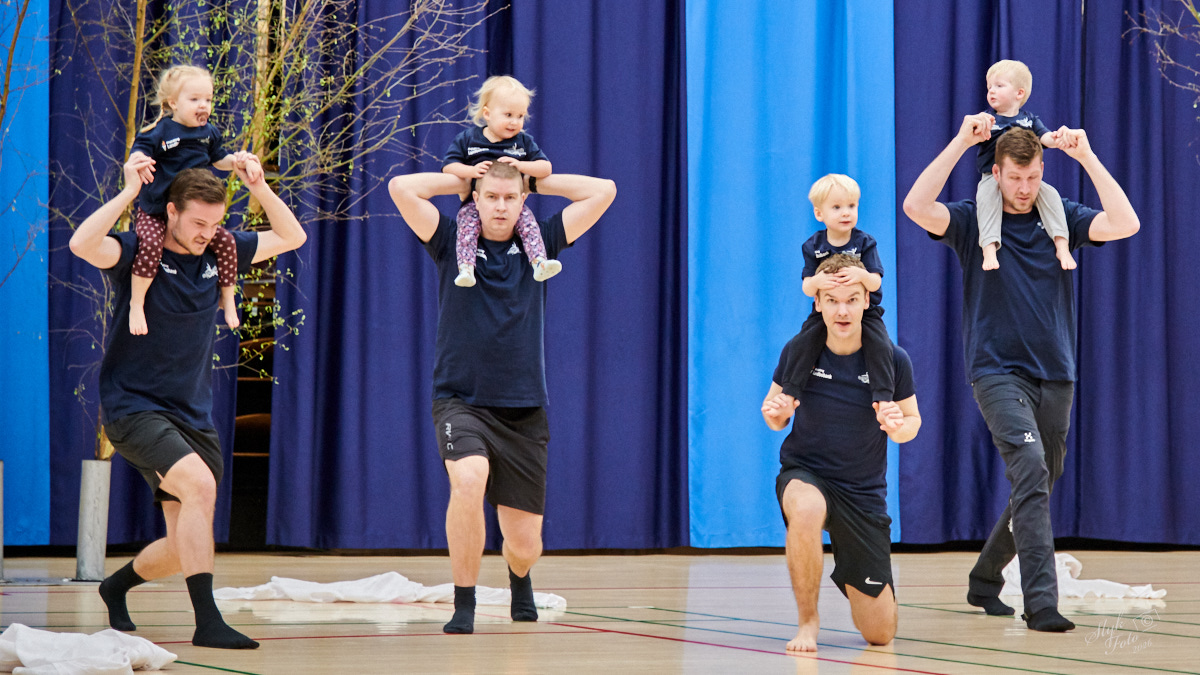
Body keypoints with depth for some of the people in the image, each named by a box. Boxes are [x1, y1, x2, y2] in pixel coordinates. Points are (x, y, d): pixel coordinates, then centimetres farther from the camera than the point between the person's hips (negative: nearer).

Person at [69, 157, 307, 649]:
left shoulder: (220, 253, 5)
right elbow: (82, 245, -32)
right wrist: (129, 192, -27)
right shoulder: (136, 252, -11)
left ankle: (116, 586, 39)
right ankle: (207, 621, -30)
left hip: (193, 417, 7)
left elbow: (291, 237, 13)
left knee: (186, 547, 7)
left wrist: (257, 186, 0)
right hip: (133, 407, -7)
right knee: (199, 483, -32)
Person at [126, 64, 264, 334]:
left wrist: (242, 161, 4)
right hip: (154, 213, -6)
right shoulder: (161, 132, -13)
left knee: (225, 241, -6)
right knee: (150, 243, -33)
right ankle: (136, 304, -19)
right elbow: (139, 150, -19)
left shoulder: (209, 133, 6)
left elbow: (219, 159, 21)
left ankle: (227, 300, 16)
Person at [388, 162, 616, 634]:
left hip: (523, 409, 2)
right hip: (460, 400, -2)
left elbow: (603, 191, 4)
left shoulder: (538, 245, 7)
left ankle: (519, 578, 43)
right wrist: (462, 179, 2)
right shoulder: (451, 242, 3)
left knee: (524, 545, 3)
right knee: (469, 478, -35)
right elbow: (402, 188, -10)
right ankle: (463, 605, -19)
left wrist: (535, 179, 8)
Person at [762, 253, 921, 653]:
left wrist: (898, 426, -22)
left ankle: (847, 580, 39)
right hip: (804, 473, -1)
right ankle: (807, 620, -20)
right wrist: (775, 413, -21)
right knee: (806, 510, -43)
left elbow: (913, 421, 3)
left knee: (879, 634, 1)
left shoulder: (892, 360, -11)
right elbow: (776, 418, 4)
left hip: (865, 492, 1)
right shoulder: (798, 350, -10)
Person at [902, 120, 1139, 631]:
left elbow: (1125, 224, -10)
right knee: (1030, 468, -24)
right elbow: (916, 206, -19)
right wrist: (961, 142, -20)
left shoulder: (1062, 218, 6)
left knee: (1036, 486, 11)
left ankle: (985, 581, 33)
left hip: (1055, 376, 4)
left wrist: (1086, 156, -12)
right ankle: (1041, 600, -29)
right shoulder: (971, 221, -1)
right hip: (997, 372, -4)